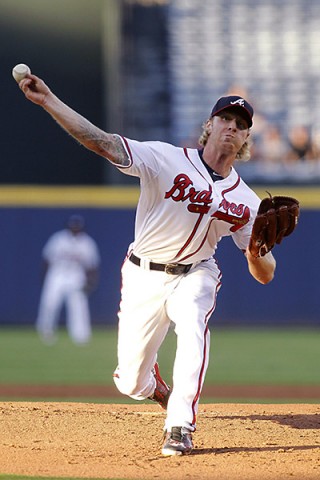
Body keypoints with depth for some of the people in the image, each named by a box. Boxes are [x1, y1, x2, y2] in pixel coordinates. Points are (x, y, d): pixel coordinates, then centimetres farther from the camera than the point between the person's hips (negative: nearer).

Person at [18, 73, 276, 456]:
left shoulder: (246, 201, -4)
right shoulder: (167, 159, -13)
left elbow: (264, 276, -3)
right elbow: (103, 143, -24)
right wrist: (48, 100, -37)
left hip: (194, 275, 1)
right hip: (144, 277, -1)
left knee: (193, 324, -34)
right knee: (131, 383, 3)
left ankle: (180, 428, -30)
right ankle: (156, 386, 44)